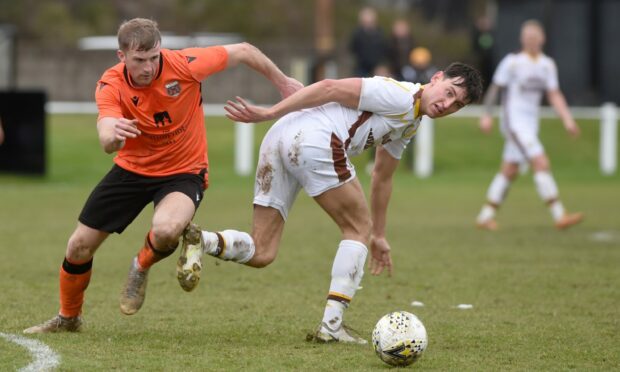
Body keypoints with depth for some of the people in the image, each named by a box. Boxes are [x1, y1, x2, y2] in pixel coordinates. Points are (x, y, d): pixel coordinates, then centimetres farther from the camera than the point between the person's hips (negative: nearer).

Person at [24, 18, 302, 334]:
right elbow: (107, 142, -35)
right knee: (79, 246, 4)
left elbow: (243, 52, -10)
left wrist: (282, 82, 2)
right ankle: (68, 318, 32)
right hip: (132, 168, 3)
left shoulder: (183, 65, -24)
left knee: (165, 231, -35)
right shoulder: (111, 85, -20)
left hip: (184, 172, -2)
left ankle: (142, 268, 2)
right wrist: (114, 135, -60)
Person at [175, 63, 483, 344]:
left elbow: (382, 177, 37)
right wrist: (268, 114, -12)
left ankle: (202, 241, -19)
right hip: (315, 139, -9)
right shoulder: (400, 97, -5)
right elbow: (330, 88, -10)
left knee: (260, 253, 6)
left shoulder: (409, 125, 26)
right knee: (359, 227, 3)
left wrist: (379, 236, 41)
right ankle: (331, 326, 0)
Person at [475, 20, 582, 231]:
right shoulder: (512, 62, -7)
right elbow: (495, 88, -3)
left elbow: (554, 95, 8)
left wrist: (567, 120, -3)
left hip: (531, 124, 7)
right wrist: (487, 115, -9)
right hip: (514, 121, -7)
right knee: (541, 163, -18)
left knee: (509, 172, 11)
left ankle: (485, 216, 20)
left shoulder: (547, 65, 10)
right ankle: (559, 216, -21)